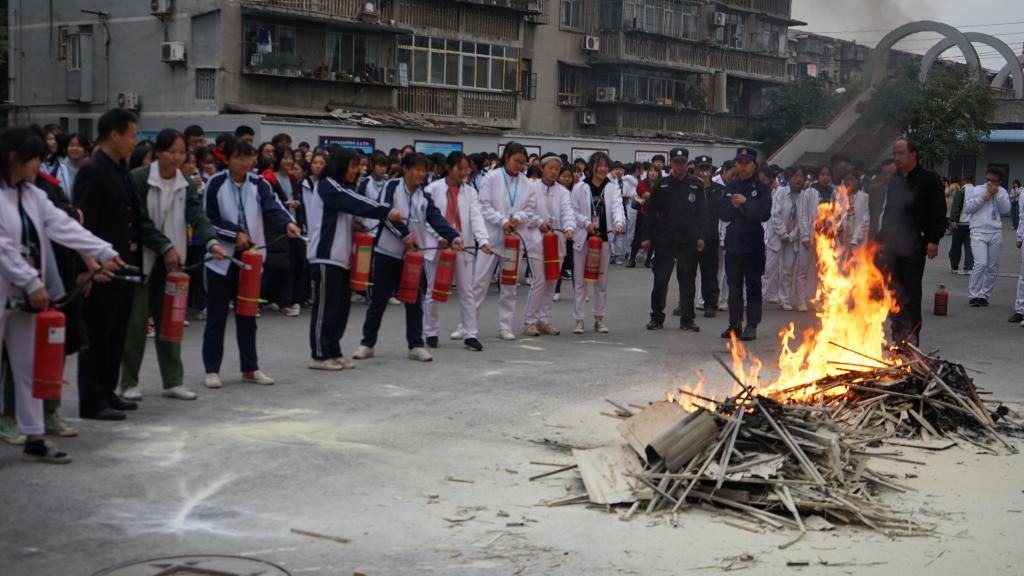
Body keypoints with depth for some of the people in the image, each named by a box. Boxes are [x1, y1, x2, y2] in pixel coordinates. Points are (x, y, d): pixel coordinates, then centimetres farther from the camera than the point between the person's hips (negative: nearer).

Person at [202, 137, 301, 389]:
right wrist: (235, 234, -15)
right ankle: (212, 369, 10)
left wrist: (287, 223, -33)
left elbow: (272, 207, -14)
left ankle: (250, 367, 19)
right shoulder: (216, 183, -5)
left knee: (247, 313, 10)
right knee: (217, 314, 2)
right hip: (221, 256, -3)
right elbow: (209, 219, -6)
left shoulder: (259, 184, 2)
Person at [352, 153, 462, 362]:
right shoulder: (393, 187, -3)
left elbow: (436, 219, -6)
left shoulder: (425, 197, 7)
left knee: (415, 301, 5)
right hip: (388, 251, -4)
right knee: (379, 299, 3)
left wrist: (453, 237, -23)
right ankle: (367, 343, 13)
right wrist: (404, 234, -21)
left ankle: (416, 345, 14)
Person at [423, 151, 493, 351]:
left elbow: (476, 216, -7)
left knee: (468, 291, 1)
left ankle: (470, 335, 6)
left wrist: (483, 240, -22)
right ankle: (431, 333, 20)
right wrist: (440, 236, -20)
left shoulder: (470, 191, 4)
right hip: (437, 246, -2)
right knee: (433, 291, 8)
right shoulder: (433, 189, -3)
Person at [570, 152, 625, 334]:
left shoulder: (612, 189, 4)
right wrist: (587, 223, -16)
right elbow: (573, 211, 0)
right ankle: (578, 319, 9)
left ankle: (599, 318, 20)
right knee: (580, 280, 2)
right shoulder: (580, 188, 1)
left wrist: (619, 223, -31)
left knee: (602, 280, 9)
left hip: (604, 238, 2)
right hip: (583, 238, -2)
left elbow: (617, 207, -11)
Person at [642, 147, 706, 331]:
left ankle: (687, 319, 13)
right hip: (665, 240, 0)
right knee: (660, 280, 1)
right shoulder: (661, 185, 5)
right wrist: (647, 237, 0)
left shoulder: (696, 185, 5)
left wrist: (701, 236, -5)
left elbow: (702, 212, 4)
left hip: (688, 241, 0)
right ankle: (657, 318, 11)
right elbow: (651, 212, 5)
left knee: (687, 281, 5)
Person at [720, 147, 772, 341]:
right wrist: (733, 206, -13)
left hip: (753, 244, -4)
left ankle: (751, 326, 0)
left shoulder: (761, 188, -2)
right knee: (734, 286, 10)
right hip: (733, 243, 4)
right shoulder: (731, 187, 11)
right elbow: (722, 214, 6)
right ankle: (735, 324, 18)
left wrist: (746, 203, -21)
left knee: (753, 286, -3)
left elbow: (764, 214, -12)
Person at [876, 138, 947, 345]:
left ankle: (912, 335, 3)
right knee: (895, 291, 7)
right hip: (893, 246, 6)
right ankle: (898, 334, 14)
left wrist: (933, 240, -12)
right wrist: (882, 240, 18)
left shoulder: (928, 179, -3)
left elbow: (938, 212, -6)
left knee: (911, 291, -3)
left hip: (914, 245, -6)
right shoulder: (895, 181, 15)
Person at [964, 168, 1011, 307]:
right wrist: (982, 198, -8)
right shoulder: (976, 190, 4)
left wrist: (997, 194, -9)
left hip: (996, 233, 3)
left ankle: (984, 295, 16)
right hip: (978, 232, -3)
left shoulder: (1002, 192, 10)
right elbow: (967, 209, 0)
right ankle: (973, 295, -7)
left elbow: (1006, 210, -3)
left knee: (993, 267, 5)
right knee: (981, 263, -15)